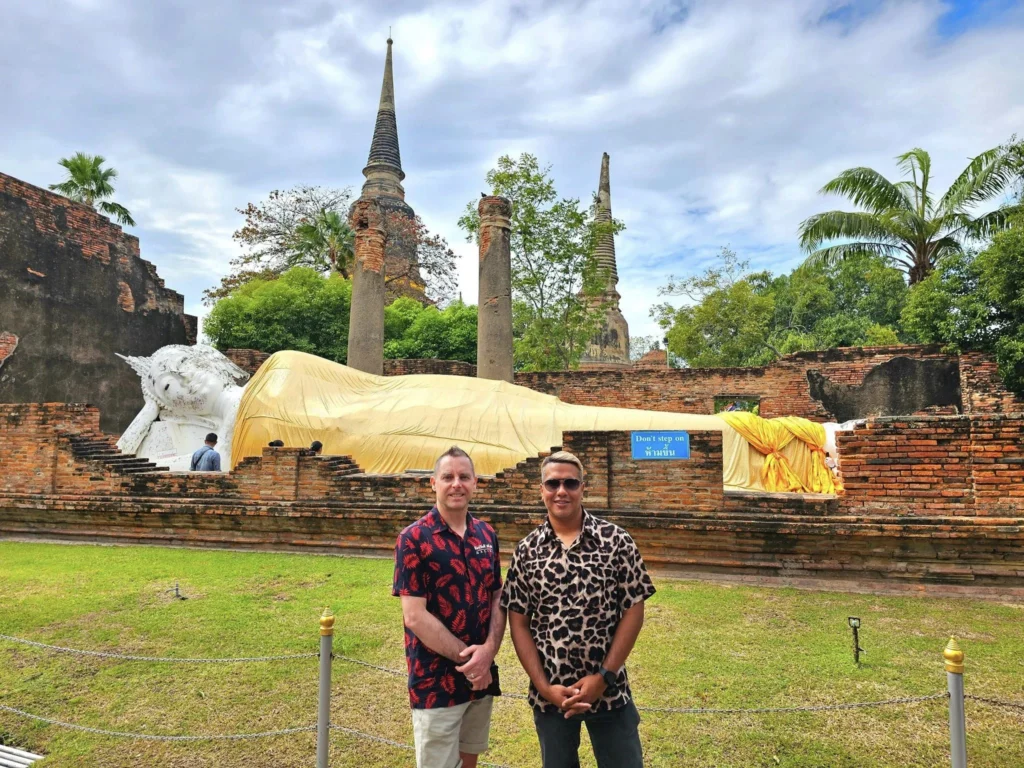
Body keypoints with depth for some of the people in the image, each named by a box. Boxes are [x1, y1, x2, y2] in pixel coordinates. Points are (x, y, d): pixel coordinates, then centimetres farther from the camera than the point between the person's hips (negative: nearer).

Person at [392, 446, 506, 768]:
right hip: (436, 681, -5)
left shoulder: (487, 535, 3)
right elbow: (414, 616, -17)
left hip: (482, 676, 5)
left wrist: (488, 652, -12)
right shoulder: (413, 539, -13)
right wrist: (467, 658, -14)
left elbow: (497, 599, 5)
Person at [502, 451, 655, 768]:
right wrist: (544, 686, -9)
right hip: (549, 694, 2)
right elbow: (518, 623, -1)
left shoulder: (616, 541, -7)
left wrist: (603, 677, -11)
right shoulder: (526, 551, -3)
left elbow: (633, 611, -6)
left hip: (609, 690, -1)